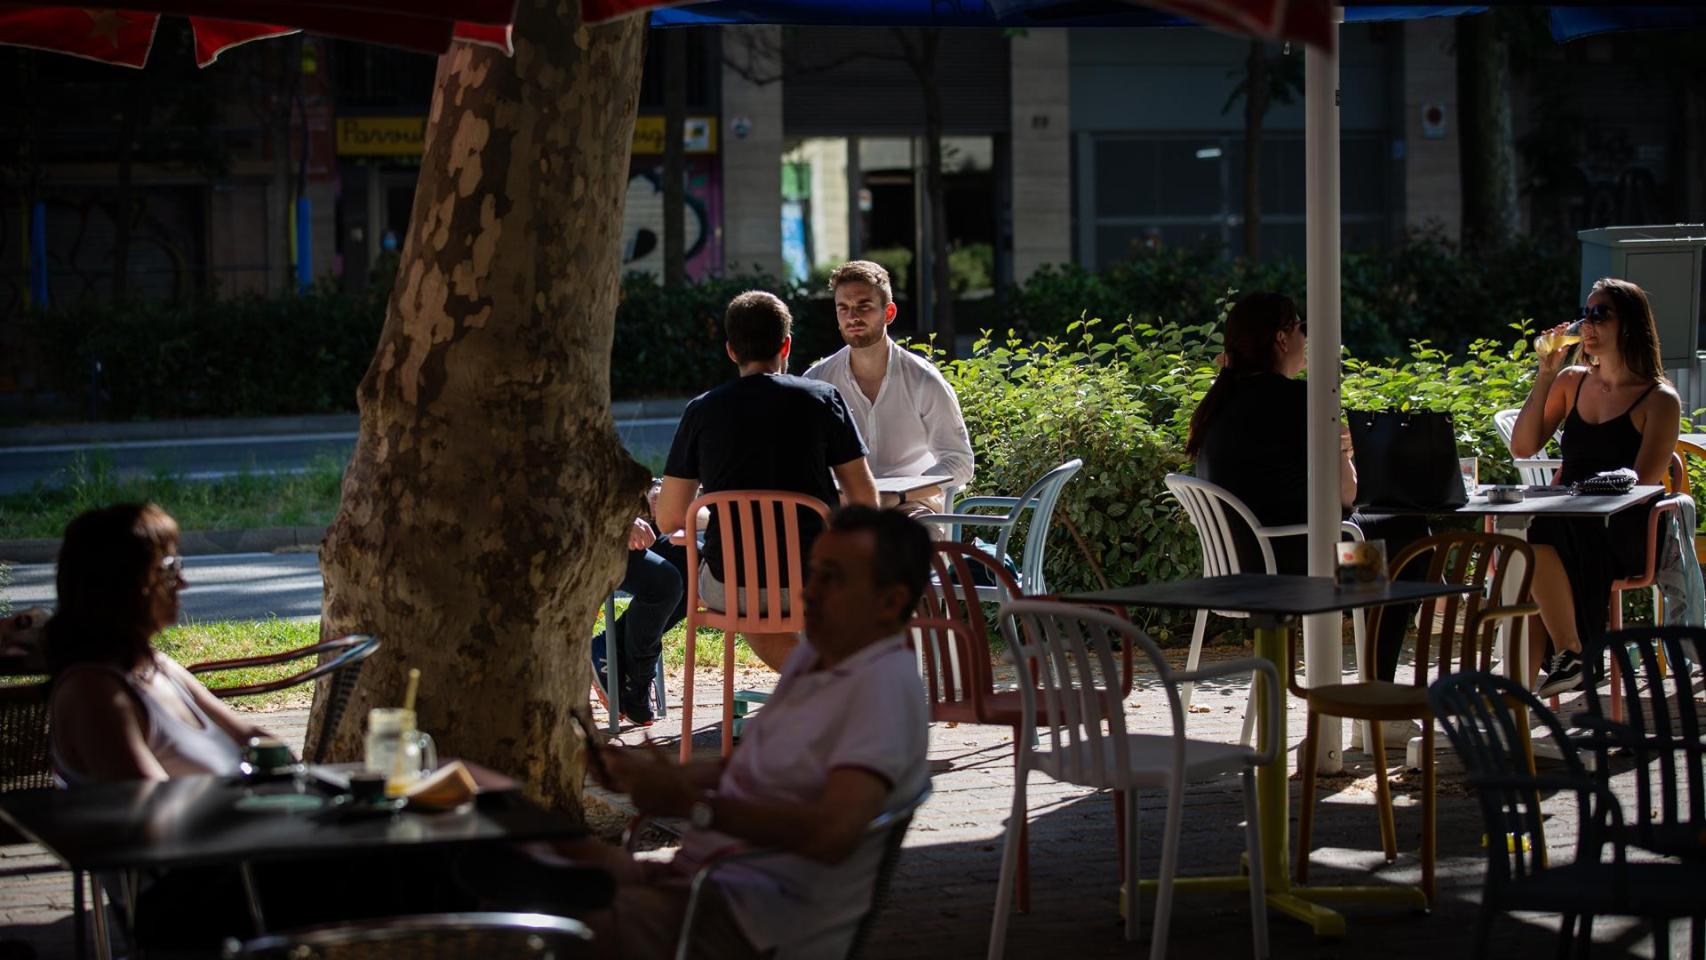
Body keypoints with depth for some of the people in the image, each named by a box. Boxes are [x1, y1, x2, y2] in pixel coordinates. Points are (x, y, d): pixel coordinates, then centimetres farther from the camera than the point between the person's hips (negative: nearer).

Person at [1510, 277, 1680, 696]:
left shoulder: (1660, 400, 1)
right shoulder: (1572, 382, 18)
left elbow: (1641, 485, -7)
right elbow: (1523, 446, 10)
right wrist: (1546, 373, 5)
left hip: (1623, 534, -5)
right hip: (1567, 525, 5)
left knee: (1537, 537, -36)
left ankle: (1569, 655, -22)